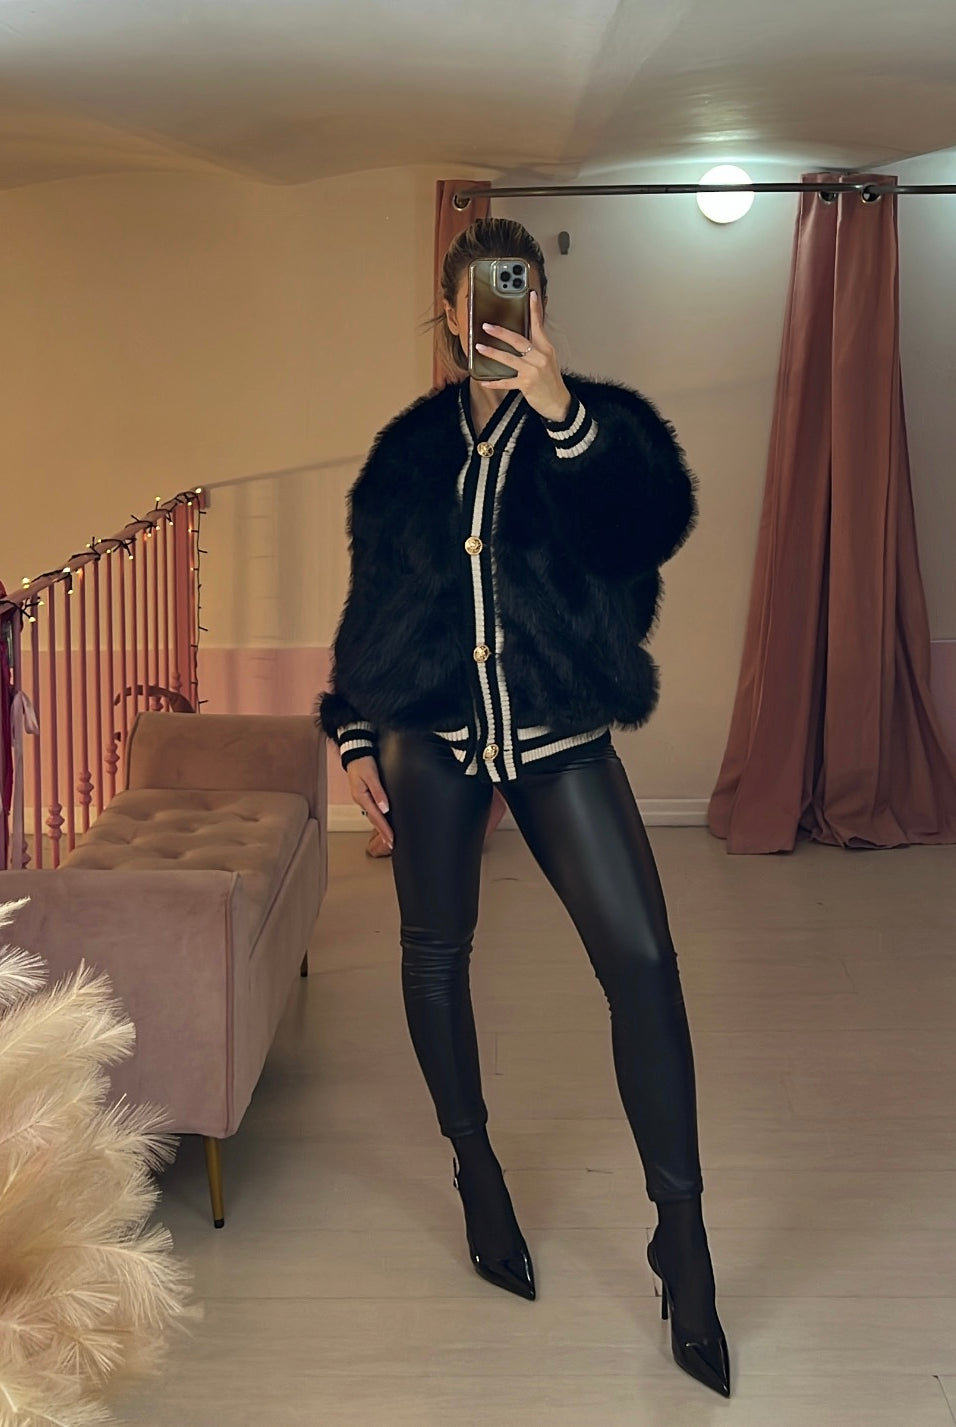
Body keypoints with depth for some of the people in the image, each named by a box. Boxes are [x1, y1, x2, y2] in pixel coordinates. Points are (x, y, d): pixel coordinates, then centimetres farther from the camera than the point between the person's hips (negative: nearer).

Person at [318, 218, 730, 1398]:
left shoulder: (599, 422, 1)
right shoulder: (414, 443, 9)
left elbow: (651, 531, -20)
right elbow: (372, 594, 13)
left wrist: (560, 410, -32)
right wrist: (354, 736, 9)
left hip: (559, 736, -2)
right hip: (429, 733, 3)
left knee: (641, 956, -12)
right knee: (435, 953, 9)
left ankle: (681, 1228, -1)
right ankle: (477, 1178, 30)